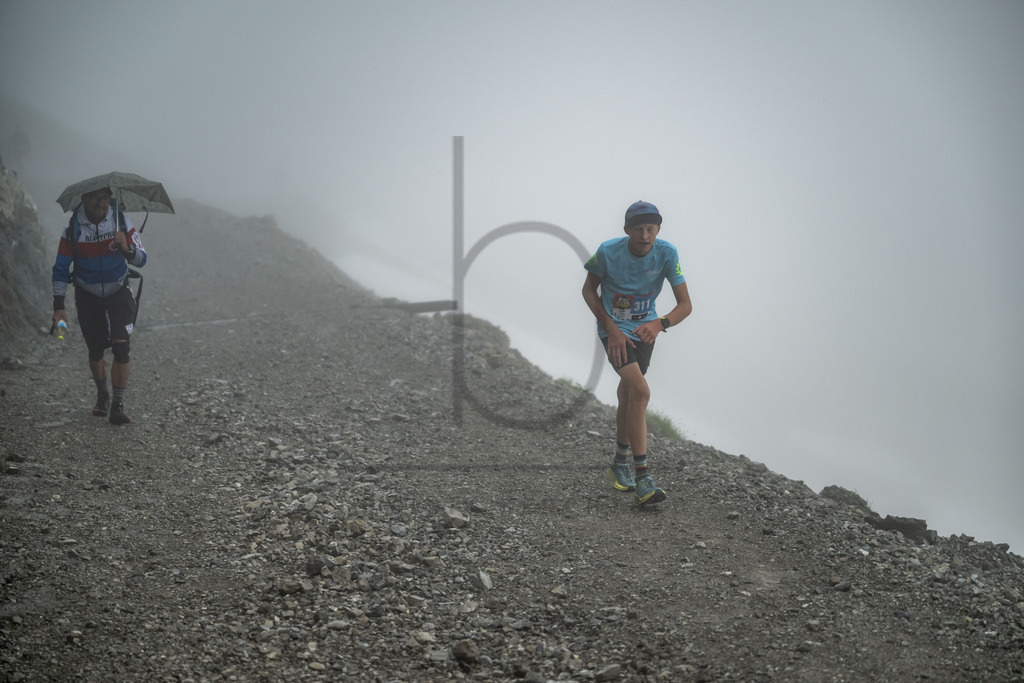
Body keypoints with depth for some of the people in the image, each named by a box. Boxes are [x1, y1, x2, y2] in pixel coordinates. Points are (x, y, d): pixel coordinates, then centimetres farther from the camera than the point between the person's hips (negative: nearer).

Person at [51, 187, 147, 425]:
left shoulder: (121, 222, -13)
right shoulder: (73, 229, -13)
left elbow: (141, 260, -14)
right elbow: (60, 269, -7)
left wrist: (127, 249, -37)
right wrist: (58, 306, -13)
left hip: (118, 292, -1)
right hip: (88, 296, 1)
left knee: (122, 348, -14)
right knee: (95, 350, 8)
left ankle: (118, 405, -8)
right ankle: (102, 396, 32)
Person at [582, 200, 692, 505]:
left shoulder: (667, 254, -16)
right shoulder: (608, 251, -20)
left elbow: (685, 304, -14)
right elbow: (589, 290, -5)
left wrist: (660, 324, -34)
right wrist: (611, 329, -14)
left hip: (645, 329, 4)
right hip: (614, 329, -4)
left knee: (628, 395, 15)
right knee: (640, 392, -21)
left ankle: (619, 464, 38)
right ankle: (642, 478, -19)